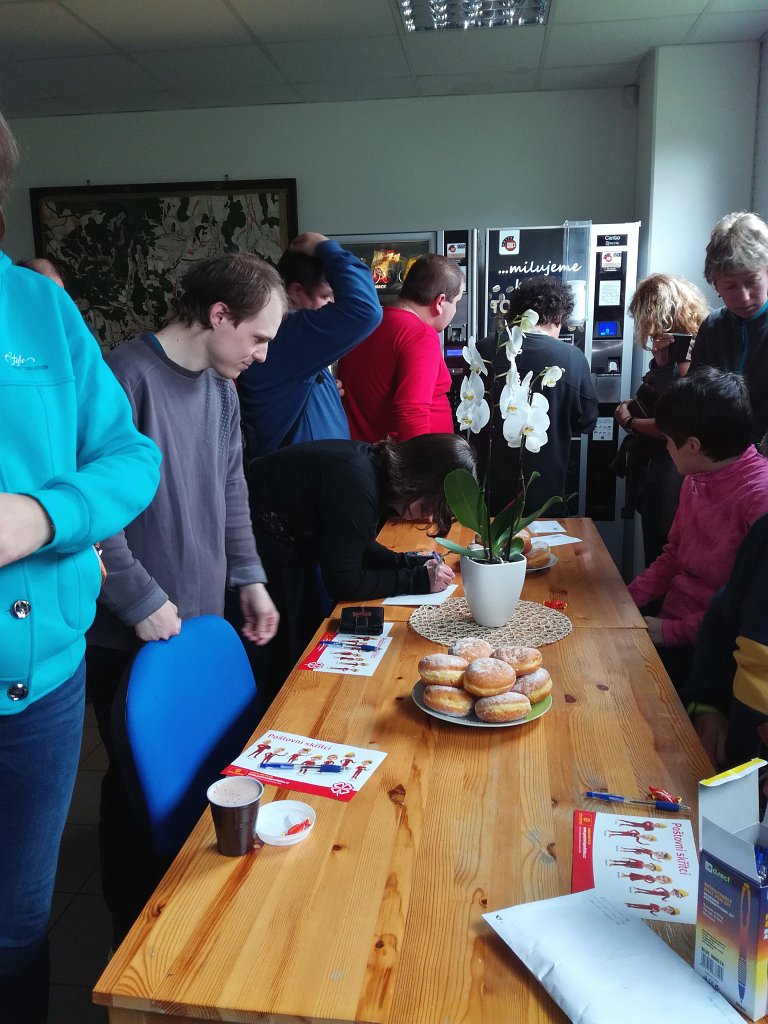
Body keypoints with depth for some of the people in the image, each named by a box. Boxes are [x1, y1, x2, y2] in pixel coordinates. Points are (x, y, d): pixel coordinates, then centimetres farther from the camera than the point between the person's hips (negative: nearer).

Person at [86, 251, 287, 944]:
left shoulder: (221, 387, 9)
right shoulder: (130, 376, -18)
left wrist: (248, 579, 8)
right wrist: (141, 601, -15)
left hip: (200, 622, 7)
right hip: (132, 641, -7)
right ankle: (134, 935, 31)